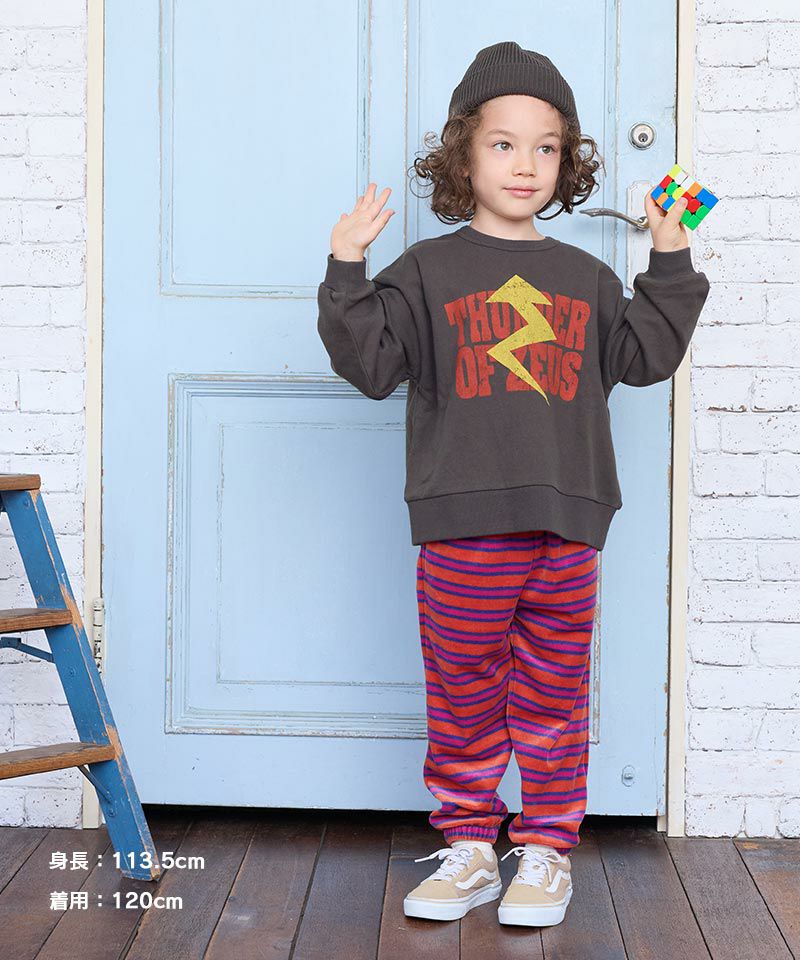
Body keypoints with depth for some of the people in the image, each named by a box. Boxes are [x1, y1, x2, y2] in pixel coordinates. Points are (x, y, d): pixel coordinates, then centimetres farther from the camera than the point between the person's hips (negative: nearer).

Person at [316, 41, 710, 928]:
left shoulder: (586, 280, 14)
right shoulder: (428, 271, 4)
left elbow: (644, 355, 16)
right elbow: (370, 362, -3)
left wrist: (669, 264, 12)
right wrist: (346, 272, -12)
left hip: (566, 524, 2)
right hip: (463, 530, -2)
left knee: (552, 699, 8)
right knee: (463, 697, 7)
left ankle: (547, 850, 20)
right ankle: (468, 848, 20)